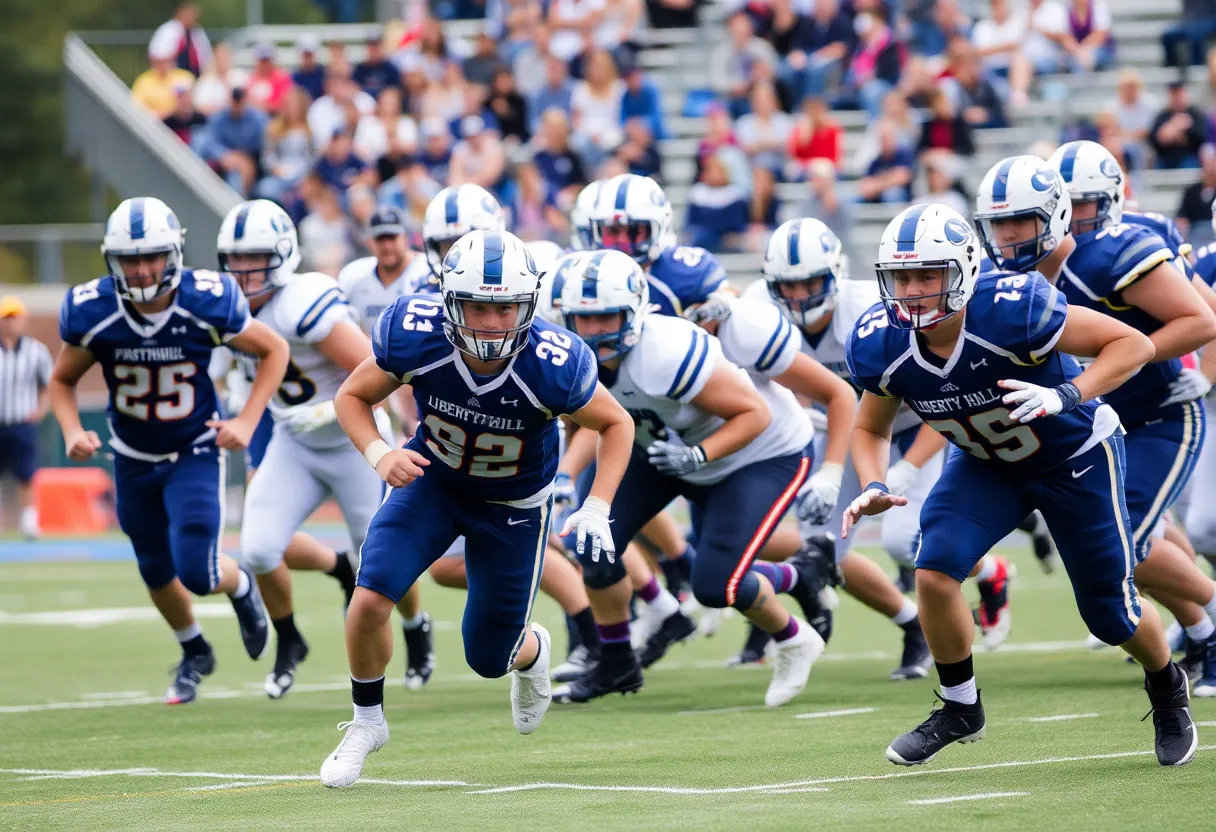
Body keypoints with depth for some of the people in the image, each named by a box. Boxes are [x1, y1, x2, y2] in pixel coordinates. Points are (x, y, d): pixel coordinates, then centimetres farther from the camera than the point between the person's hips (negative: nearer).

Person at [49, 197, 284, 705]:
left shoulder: (207, 303, -24)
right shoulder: (92, 312, -20)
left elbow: (273, 351, -7)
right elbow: (63, 381, -2)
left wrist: (246, 423, -15)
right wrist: (72, 432, -20)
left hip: (196, 455, -3)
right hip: (133, 462, 3)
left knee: (197, 573, -14)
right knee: (157, 574, 16)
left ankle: (242, 587, 24)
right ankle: (194, 653, 45)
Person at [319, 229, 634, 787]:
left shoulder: (551, 366, -32)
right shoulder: (415, 338, -29)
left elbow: (616, 425, -14)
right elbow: (352, 396, -11)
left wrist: (596, 509, -25)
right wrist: (379, 455, -29)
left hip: (514, 505, -1)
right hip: (433, 480, 1)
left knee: (488, 657, 8)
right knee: (370, 599, -21)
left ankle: (532, 651, 48)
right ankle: (367, 721, 6)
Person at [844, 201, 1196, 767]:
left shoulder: (1012, 310, -36)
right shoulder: (884, 345, -22)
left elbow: (1134, 344, -28)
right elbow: (870, 429, -2)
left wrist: (1065, 396, -41)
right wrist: (872, 489, -22)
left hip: (1075, 457, -3)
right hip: (985, 464, 4)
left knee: (1111, 613, 4)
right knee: (934, 569, -20)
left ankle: (1167, 691, 38)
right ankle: (959, 709, 4)